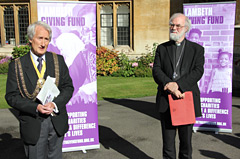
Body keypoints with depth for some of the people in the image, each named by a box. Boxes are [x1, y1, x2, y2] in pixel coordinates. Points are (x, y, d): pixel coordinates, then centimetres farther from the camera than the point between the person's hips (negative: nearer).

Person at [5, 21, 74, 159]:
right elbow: (11, 96, -6)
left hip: (57, 122, 2)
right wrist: (35, 107, -20)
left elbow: (68, 87, 2)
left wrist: (55, 104, -15)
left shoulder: (58, 60, 3)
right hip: (33, 124, -2)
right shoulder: (17, 65, -3)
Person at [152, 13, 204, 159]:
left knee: (186, 140, 10)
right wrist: (169, 86, -18)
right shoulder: (162, 48, 10)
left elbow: (198, 71, -7)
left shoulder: (197, 49, 6)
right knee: (168, 140, 7)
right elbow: (156, 70, -1)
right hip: (166, 101, 1)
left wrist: (177, 84, -20)